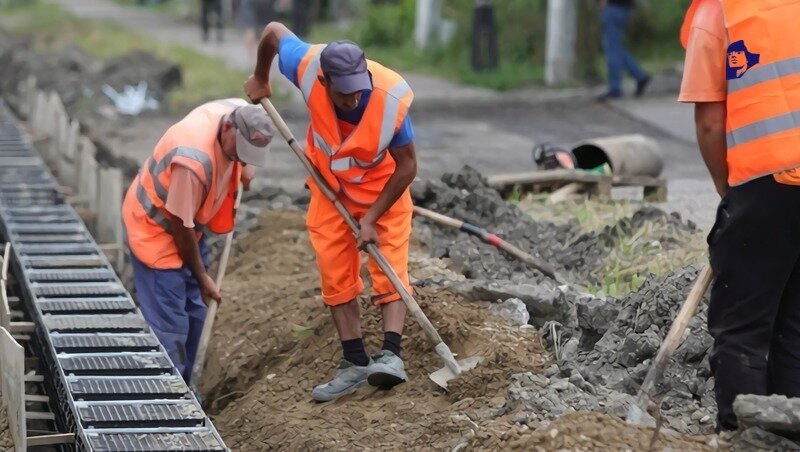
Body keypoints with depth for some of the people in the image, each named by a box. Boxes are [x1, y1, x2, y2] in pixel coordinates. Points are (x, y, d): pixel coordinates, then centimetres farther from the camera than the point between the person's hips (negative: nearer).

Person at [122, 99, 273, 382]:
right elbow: (180, 226, -25)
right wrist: (201, 276, -13)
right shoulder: (194, 162, -38)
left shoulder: (239, 112, -15)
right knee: (169, 326, -11)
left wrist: (242, 169, 1)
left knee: (194, 312, 14)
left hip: (188, 225, 9)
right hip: (156, 229, -9)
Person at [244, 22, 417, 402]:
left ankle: (391, 354, -22)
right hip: (330, 185, 3)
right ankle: (355, 364, 2)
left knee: (389, 264, -15)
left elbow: (407, 166, -23)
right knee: (334, 271, -1)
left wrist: (371, 218, -23)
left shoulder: (392, 99, -36)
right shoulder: (306, 68, -32)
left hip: (383, 185, -3)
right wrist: (260, 80, 7)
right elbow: (274, 30, -10)